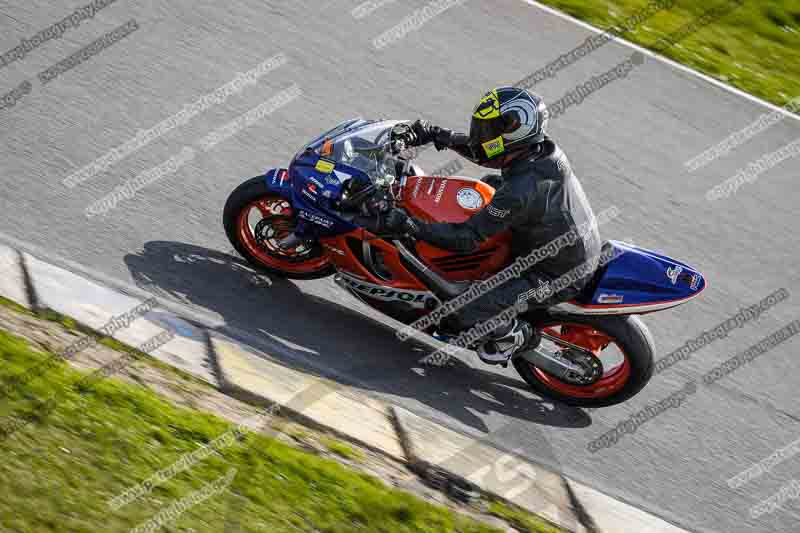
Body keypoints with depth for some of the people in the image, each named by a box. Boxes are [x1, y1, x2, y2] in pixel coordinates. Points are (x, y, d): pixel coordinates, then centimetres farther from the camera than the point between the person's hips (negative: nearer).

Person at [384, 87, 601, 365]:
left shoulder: (520, 190, -34)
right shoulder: (542, 148, -8)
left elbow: (468, 238, -31)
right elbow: (479, 148, 10)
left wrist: (410, 225, -31)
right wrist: (434, 133, 6)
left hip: (558, 276, -9)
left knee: (461, 311, -19)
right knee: (491, 183, 20)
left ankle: (518, 335, 10)